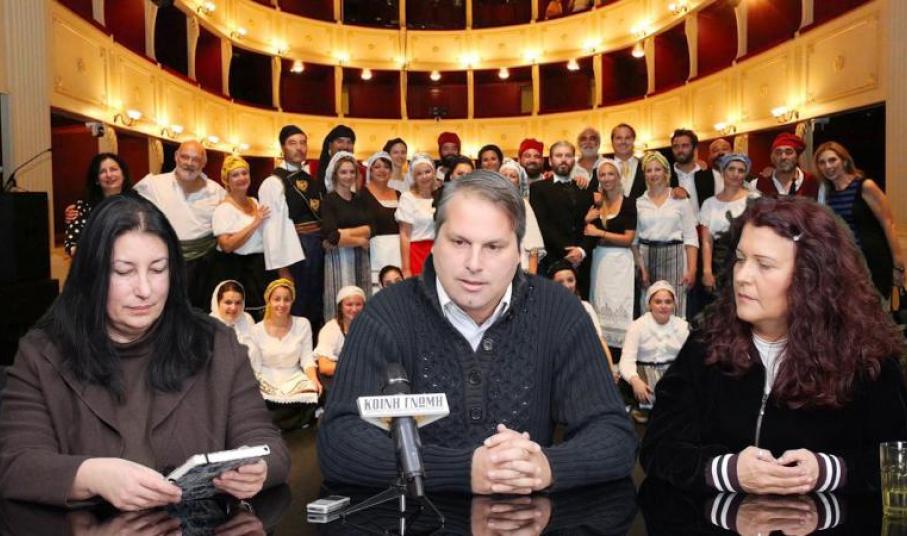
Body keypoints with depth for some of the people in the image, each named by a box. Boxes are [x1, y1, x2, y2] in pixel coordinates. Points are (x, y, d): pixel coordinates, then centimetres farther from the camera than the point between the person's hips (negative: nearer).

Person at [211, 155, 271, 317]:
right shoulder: (224, 209, -11)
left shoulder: (255, 202, 11)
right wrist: (255, 223, -22)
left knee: (261, 317, 8)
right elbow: (227, 245, -24)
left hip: (260, 269, 7)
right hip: (235, 272, -7)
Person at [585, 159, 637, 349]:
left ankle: (621, 345, 2)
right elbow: (588, 234, 14)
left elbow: (628, 239, -9)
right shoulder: (596, 203, 10)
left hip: (620, 260, -5)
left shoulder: (628, 203, -5)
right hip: (599, 259, 5)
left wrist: (600, 233, -10)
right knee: (600, 304, 4)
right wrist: (587, 220, -5)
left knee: (619, 303, -4)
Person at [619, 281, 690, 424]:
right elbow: (627, 360, -14)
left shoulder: (683, 326, 3)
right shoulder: (638, 326, -5)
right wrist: (634, 380, -35)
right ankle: (645, 408, 5)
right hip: (644, 371, -2)